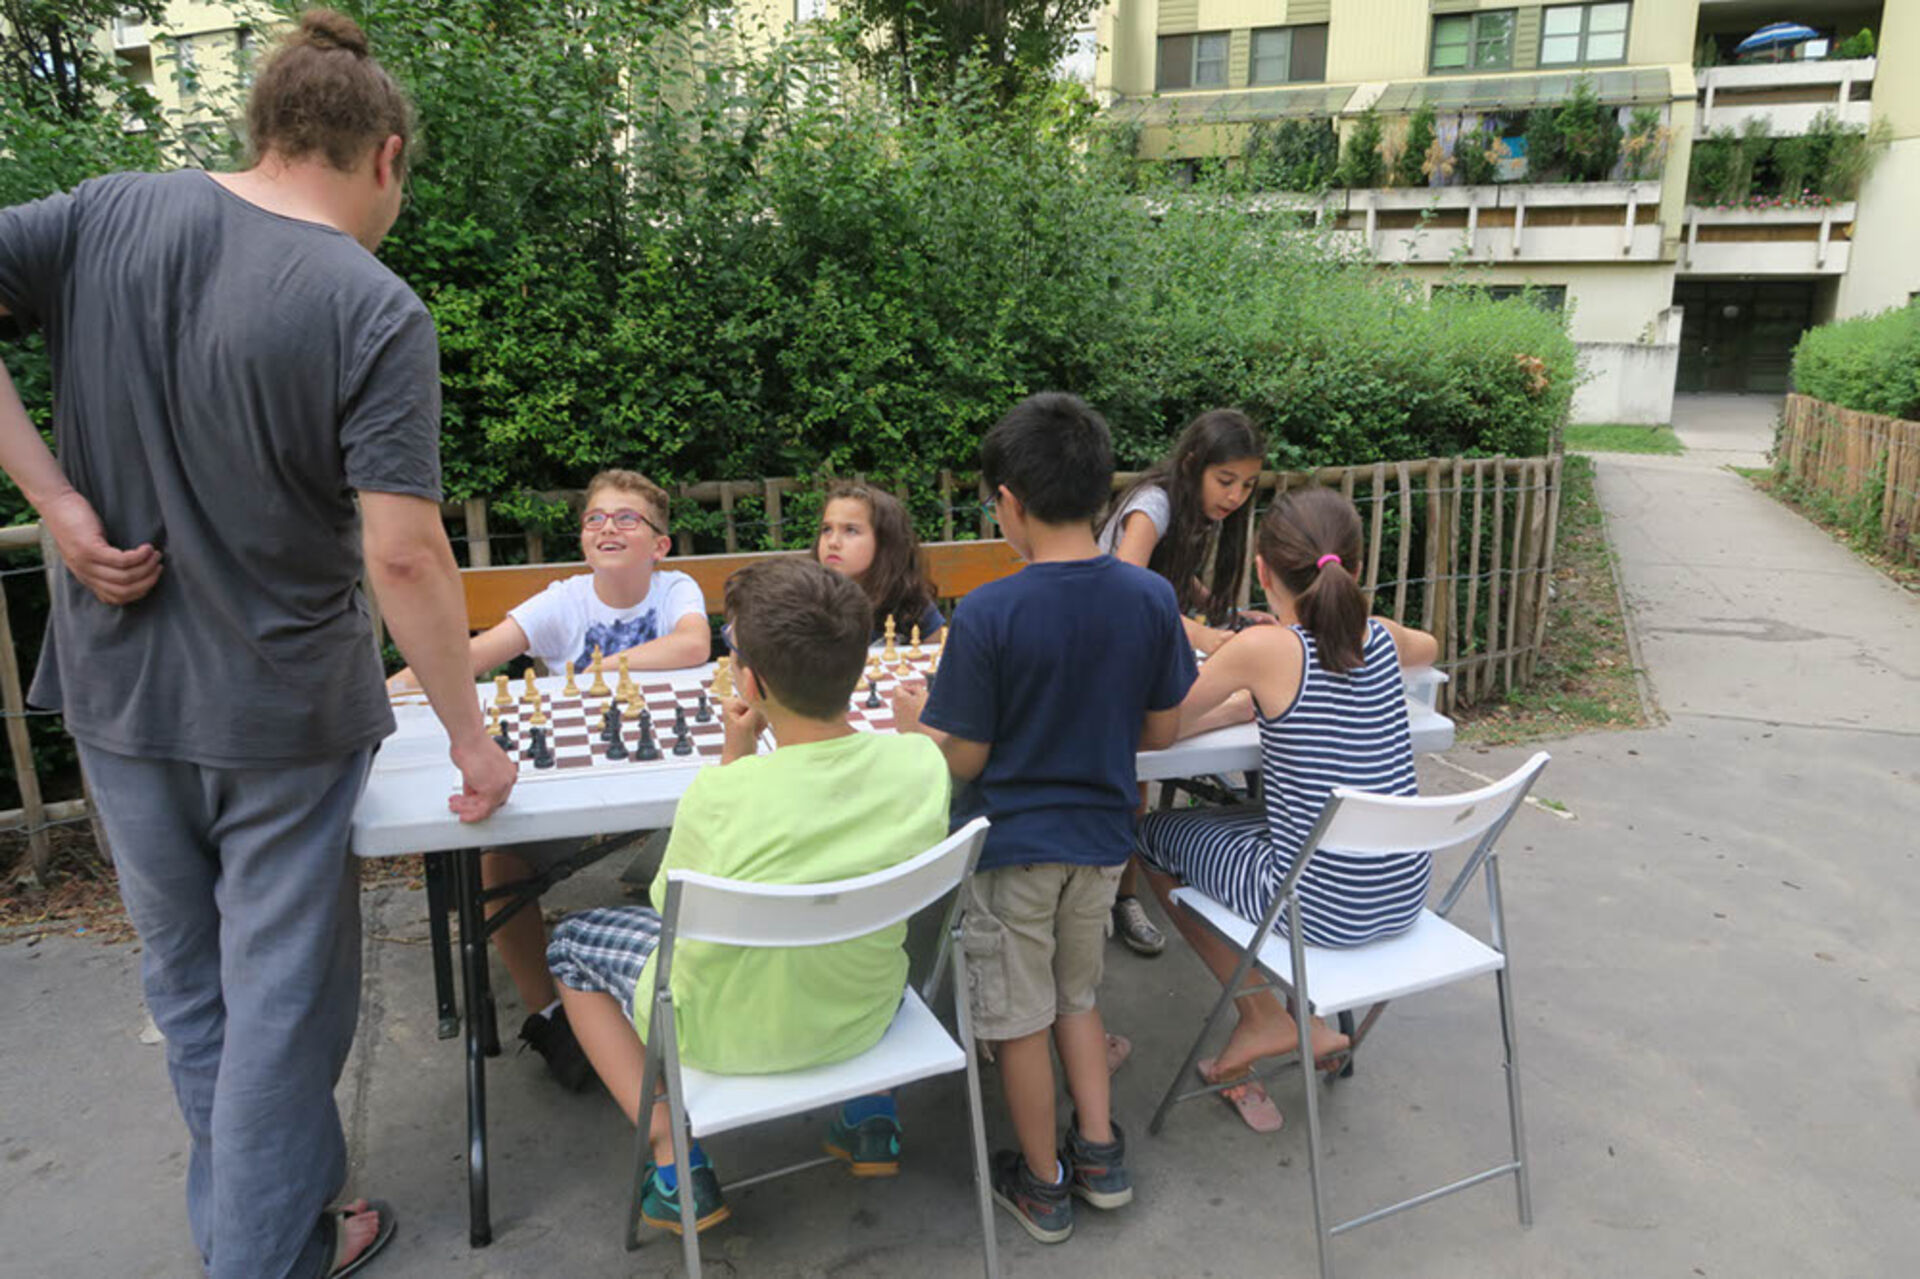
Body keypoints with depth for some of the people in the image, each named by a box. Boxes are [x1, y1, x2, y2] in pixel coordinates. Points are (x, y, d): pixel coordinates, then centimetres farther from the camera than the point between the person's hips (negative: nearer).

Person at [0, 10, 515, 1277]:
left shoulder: (111, 212, -2)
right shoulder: (378, 313, -17)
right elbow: (403, 557, -21)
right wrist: (472, 738, -11)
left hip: (118, 690, 5)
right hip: (283, 712, -5)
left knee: (189, 985, 23)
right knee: (280, 1005, 12)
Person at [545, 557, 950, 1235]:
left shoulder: (720, 796, -32)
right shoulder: (922, 763, -20)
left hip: (731, 1036, -4)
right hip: (867, 1011, 4)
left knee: (572, 940, 19)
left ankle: (674, 1157, 13)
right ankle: (868, 1115, 28)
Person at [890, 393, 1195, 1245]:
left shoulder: (986, 616, -23)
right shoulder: (1152, 598, -10)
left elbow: (964, 759, -16)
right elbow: (1159, 732, 0)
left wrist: (915, 721, 4)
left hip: (1010, 845, -4)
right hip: (1101, 837, 4)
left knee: (1020, 1017, 15)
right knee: (1078, 995, 27)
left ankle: (1044, 1186, 31)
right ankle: (1100, 1154, 33)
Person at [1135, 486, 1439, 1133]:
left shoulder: (1265, 648, -17)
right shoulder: (1378, 638, 1)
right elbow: (1427, 646, 28)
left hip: (1321, 906, -7)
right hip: (1404, 897, 7)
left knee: (1156, 835, 16)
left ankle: (1265, 1020, 21)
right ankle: (1307, 1025, 27)